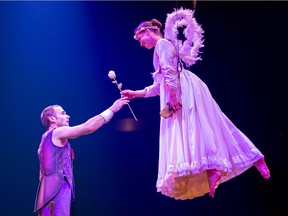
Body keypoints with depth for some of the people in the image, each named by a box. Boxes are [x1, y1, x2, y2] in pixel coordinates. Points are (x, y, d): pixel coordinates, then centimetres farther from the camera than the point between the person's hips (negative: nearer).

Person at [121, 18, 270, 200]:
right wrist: (135, 93, 27)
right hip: (180, 92, 9)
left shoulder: (162, 43, -1)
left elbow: (169, 71, -17)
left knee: (192, 126, -17)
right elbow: (159, 85, 28)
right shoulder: (161, 47, 29)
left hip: (185, 89, -9)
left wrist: (172, 95, -23)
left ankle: (212, 169, -27)